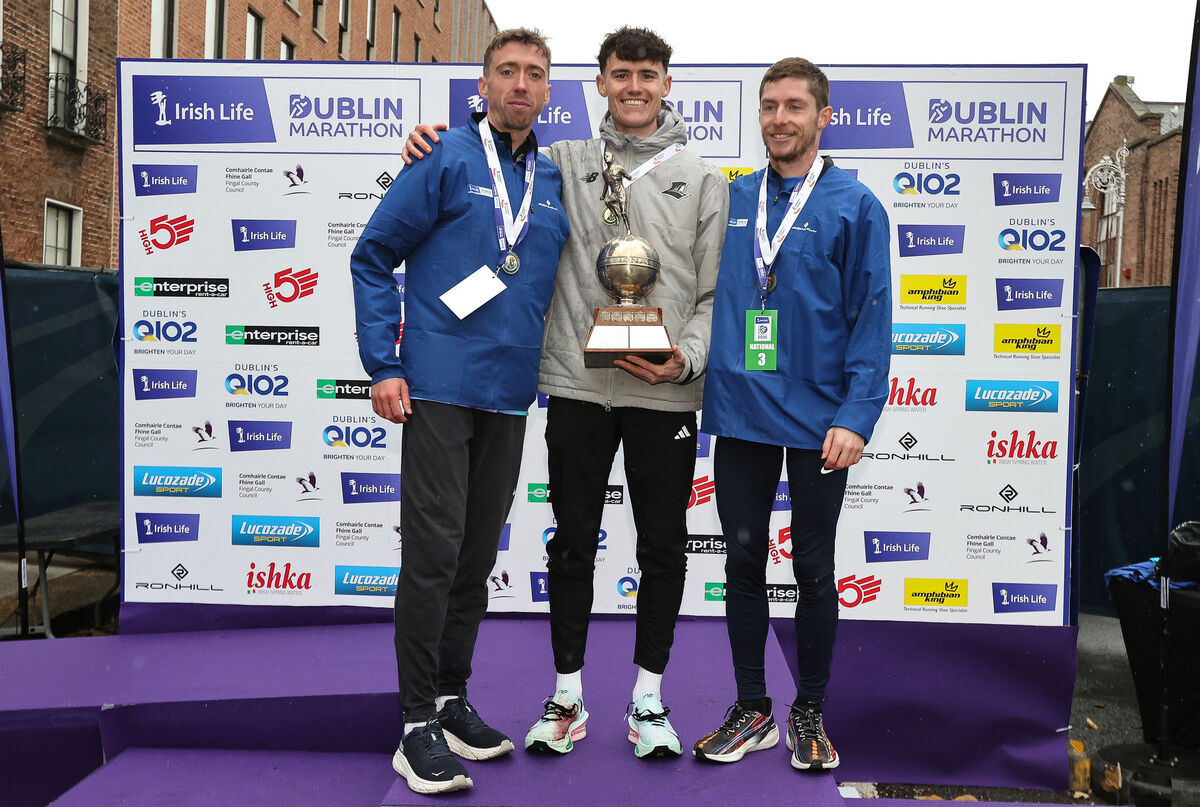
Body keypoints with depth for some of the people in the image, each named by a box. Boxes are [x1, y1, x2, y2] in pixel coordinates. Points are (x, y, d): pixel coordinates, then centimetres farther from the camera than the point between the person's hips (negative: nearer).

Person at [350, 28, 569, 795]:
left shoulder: (555, 181, 12)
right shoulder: (447, 161, -3)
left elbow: (568, 278, 22)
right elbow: (374, 258, -4)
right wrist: (384, 366, -10)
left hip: (510, 395, 5)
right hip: (439, 387, -5)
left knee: (478, 556, 12)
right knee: (433, 553, -5)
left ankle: (453, 700, 26)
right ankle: (420, 724, 6)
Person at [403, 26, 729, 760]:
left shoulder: (705, 180, 7)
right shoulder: (563, 163, 8)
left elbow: (715, 292, 4)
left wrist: (688, 360, -13)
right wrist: (431, 153, -4)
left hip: (666, 395, 0)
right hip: (577, 386, 1)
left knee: (663, 548, 8)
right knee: (573, 544, 9)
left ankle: (650, 697, 23)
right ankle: (568, 695, 24)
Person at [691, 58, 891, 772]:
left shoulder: (855, 206, -2)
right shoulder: (734, 199, 8)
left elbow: (872, 319, -6)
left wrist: (856, 417, -14)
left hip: (817, 421, -3)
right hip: (739, 414, 3)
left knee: (814, 570, 8)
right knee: (744, 562, 10)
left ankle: (810, 712, 26)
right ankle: (752, 711, 24)